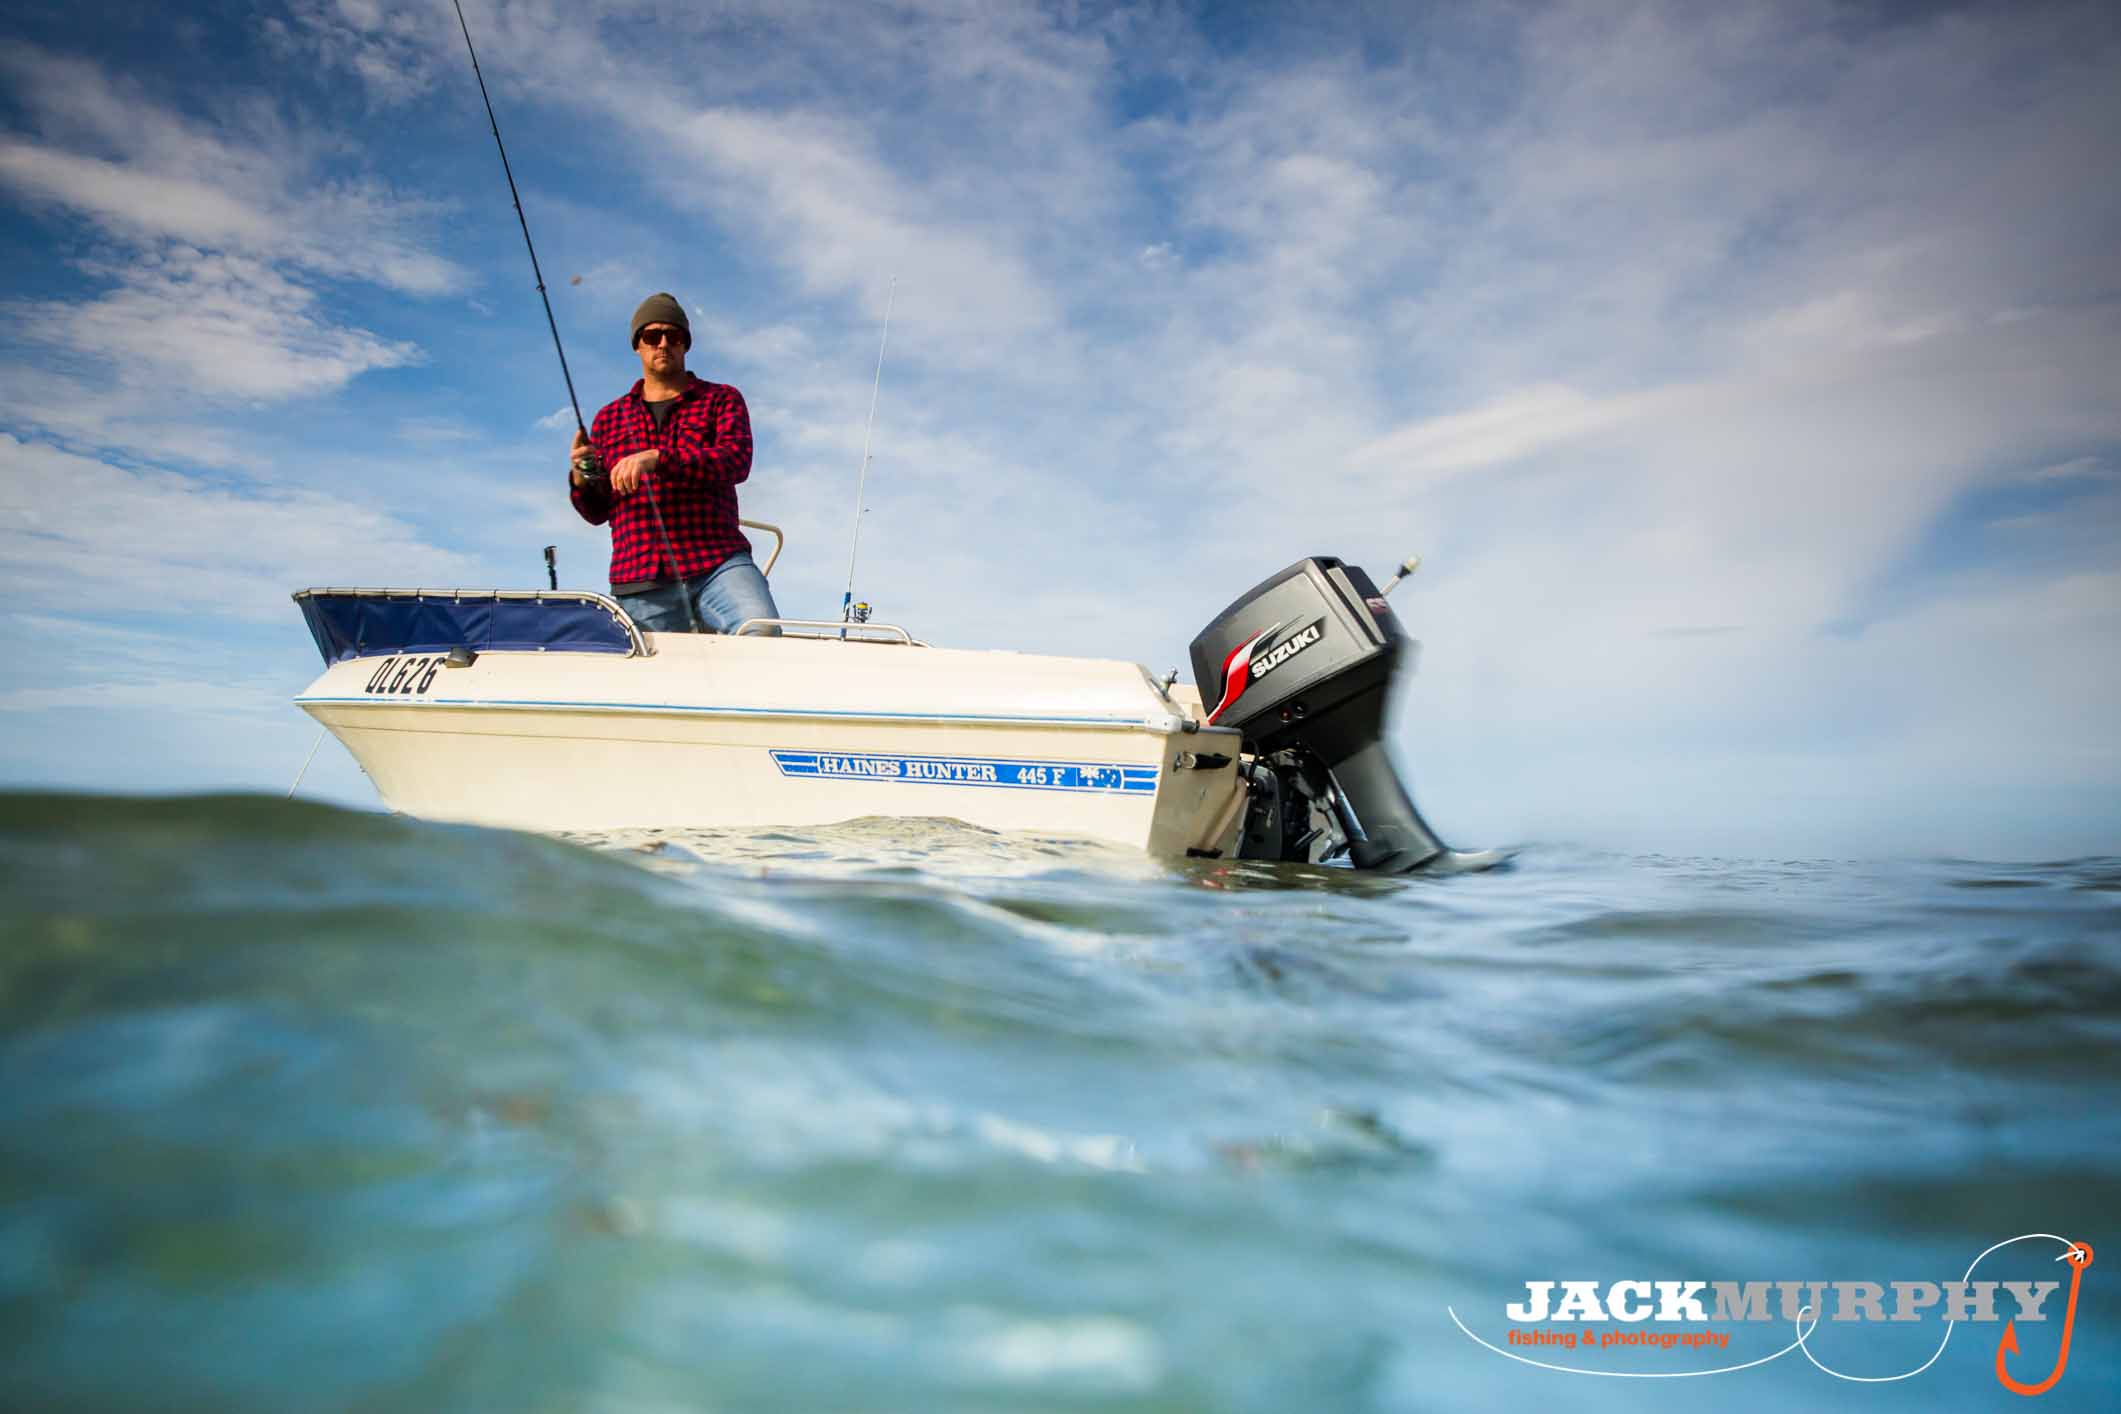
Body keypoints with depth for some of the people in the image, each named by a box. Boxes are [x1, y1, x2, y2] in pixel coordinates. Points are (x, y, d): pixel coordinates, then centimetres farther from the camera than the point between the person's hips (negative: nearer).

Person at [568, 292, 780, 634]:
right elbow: (597, 512, 21)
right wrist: (582, 479, -2)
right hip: (641, 581, 3)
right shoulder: (609, 418, 22)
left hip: (718, 563, -3)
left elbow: (737, 461, -7)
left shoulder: (721, 400, 14)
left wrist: (657, 459, -19)